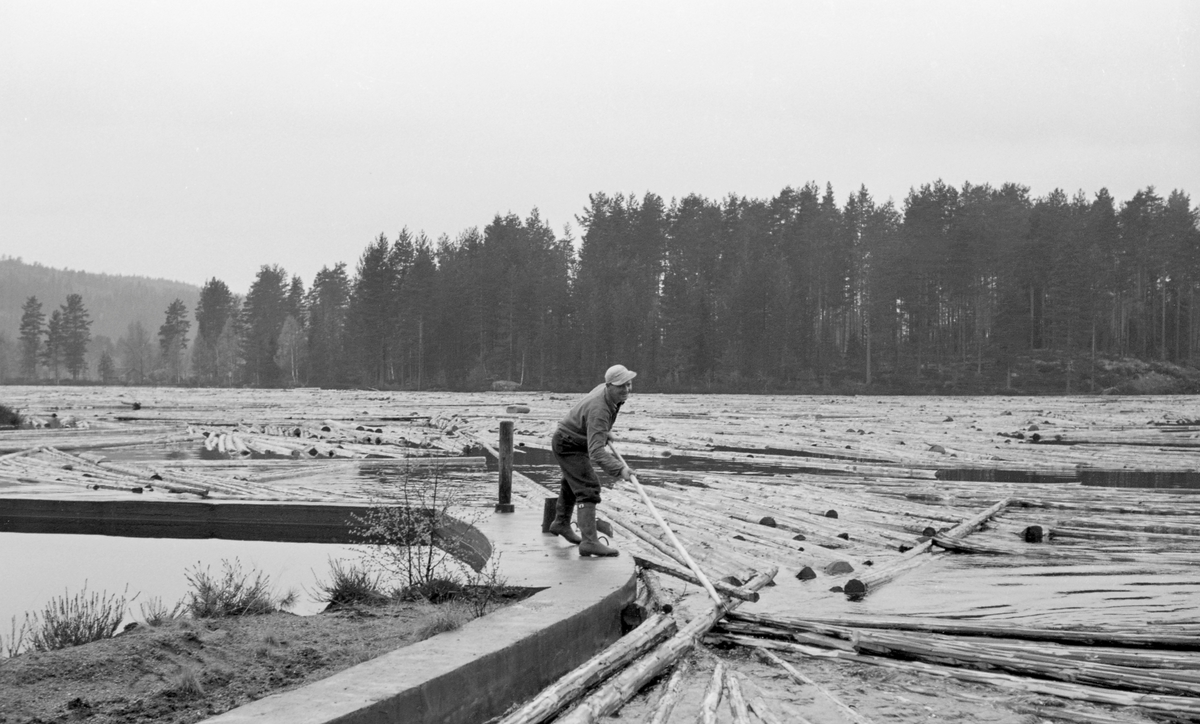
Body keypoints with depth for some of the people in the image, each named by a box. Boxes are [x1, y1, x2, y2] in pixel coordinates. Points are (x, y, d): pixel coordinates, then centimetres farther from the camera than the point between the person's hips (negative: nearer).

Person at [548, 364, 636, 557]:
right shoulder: (599, 410, -38)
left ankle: (561, 523, 51)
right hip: (568, 445, -10)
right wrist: (619, 469, -52)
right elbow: (596, 451, -45)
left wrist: (605, 433, 17)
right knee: (588, 488, -20)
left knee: (572, 483, 28)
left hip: (578, 441, 10)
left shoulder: (605, 390, -9)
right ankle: (589, 541, -27)